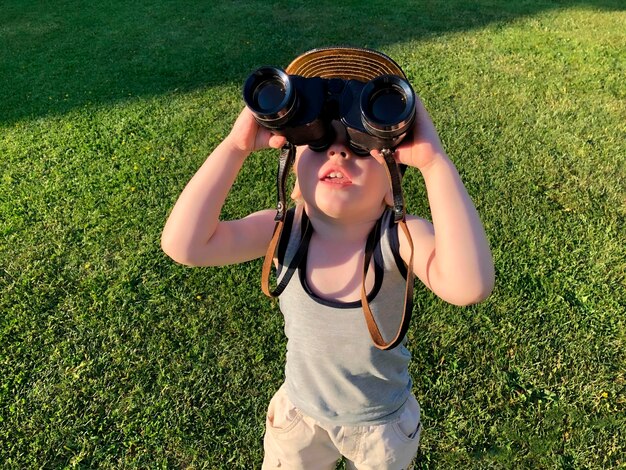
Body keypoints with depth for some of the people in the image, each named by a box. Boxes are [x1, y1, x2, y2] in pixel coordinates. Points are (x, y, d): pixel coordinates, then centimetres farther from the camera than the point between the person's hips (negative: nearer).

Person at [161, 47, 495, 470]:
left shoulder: (400, 237, -31)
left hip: (383, 424, -1)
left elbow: (469, 286, -51)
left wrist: (434, 161, -51)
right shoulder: (285, 229, -24)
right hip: (299, 412, 2)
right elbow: (184, 245, -36)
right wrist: (237, 146, -38)